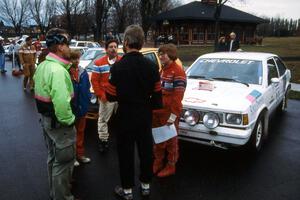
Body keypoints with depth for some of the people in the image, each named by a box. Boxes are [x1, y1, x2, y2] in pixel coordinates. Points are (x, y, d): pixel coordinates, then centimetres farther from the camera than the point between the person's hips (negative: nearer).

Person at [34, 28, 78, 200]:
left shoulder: (43, 66, 7)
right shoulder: (58, 70, -26)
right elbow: (62, 102, -33)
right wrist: (68, 121, -21)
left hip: (46, 118, 10)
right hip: (59, 123, -10)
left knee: (53, 157, 24)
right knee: (63, 162, 4)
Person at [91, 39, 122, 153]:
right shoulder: (99, 63, -1)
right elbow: (94, 80, -2)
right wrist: (100, 94, -9)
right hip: (106, 97, -2)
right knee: (103, 119, 5)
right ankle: (103, 140, 19)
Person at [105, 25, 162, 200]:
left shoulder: (118, 66, -18)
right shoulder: (151, 66, -7)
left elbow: (111, 96, -14)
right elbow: (157, 94, -3)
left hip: (125, 115, -3)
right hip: (145, 115, 4)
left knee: (126, 152, 10)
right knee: (146, 150, 17)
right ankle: (146, 185, 33)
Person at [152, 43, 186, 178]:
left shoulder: (178, 72, -14)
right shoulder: (162, 70, 13)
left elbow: (178, 96, -19)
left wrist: (173, 115, -22)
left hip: (169, 113, -8)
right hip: (157, 111, 8)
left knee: (170, 140, 8)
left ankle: (170, 166, 23)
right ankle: (158, 162, 34)